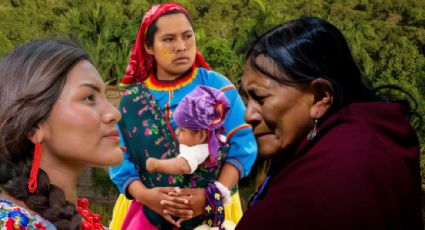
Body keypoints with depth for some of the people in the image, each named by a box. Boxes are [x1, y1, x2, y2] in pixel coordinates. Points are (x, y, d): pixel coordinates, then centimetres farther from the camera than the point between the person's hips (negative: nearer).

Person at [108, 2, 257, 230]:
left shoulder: (217, 86, -5)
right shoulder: (132, 99, 0)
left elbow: (242, 146, -9)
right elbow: (119, 157, -3)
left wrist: (214, 195, -20)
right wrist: (144, 195, -20)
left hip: (213, 211, -1)